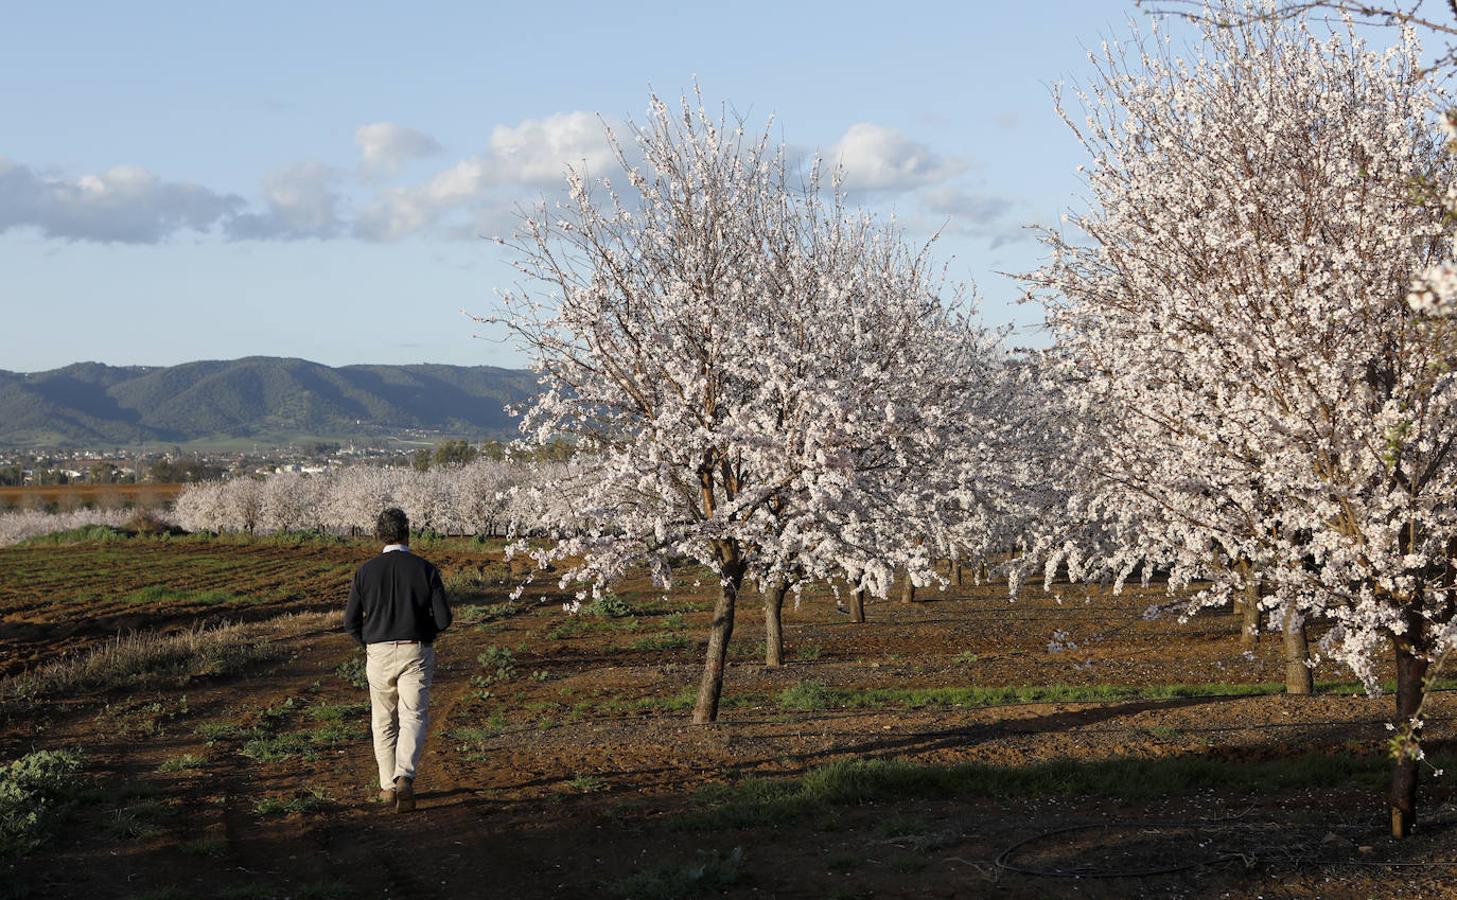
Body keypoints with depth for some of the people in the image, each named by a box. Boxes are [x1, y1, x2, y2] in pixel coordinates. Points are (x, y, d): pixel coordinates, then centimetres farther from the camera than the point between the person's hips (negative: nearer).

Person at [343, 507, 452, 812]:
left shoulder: (366, 571, -1)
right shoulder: (425, 569, -5)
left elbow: (350, 622, -1)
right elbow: (443, 618, -7)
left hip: (379, 653, 2)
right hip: (416, 653, -2)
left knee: (383, 721, 15)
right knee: (413, 718, -3)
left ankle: (388, 786, 18)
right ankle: (404, 777, -25)